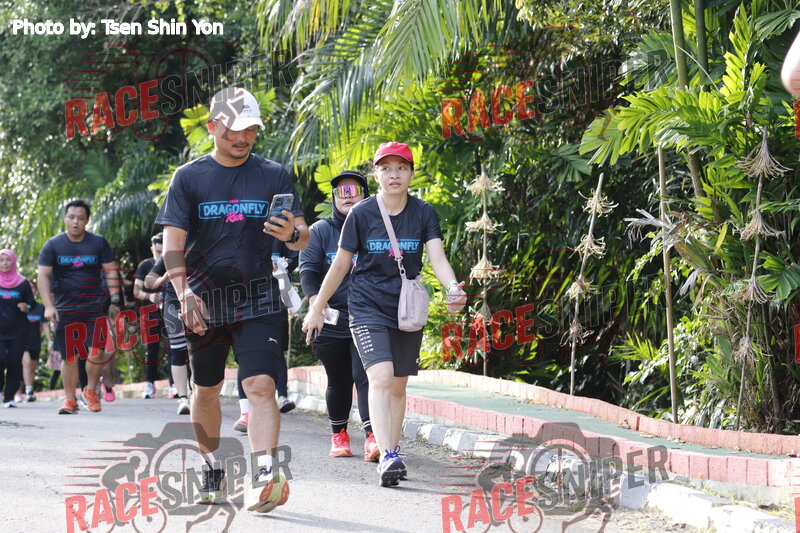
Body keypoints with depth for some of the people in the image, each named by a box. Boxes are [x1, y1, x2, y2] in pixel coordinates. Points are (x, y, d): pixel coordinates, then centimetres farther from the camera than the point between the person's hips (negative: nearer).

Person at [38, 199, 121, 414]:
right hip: (65, 310, 0)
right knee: (69, 357, 1)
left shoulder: (99, 243, 3)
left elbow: (110, 272, 7)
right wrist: (48, 306, -14)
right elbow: (43, 275, -3)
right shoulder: (53, 245, 1)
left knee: (96, 352, -12)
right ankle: (70, 400, 13)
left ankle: (91, 391, 10)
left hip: (95, 306, 0)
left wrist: (114, 301, 0)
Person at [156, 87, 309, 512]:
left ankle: (265, 476, -24)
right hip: (204, 299, 1)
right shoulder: (189, 178, 3)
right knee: (205, 390, 11)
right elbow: (173, 244, -2)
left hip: (258, 297, -1)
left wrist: (292, 233, -21)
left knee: (260, 385, -16)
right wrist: (184, 292, -18)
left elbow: (302, 239, 4)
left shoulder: (273, 175, 4)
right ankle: (212, 470, 29)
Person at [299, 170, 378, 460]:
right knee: (338, 382, 10)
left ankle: (372, 437, -24)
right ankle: (339, 436, 26)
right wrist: (316, 303, -17)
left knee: (365, 376, -15)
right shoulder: (320, 231, 6)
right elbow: (308, 270, -1)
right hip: (332, 321, 1)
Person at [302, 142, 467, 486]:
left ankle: (391, 455, 23)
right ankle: (388, 456, -29)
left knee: (398, 385, 10)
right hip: (367, 307, -3)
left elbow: (437, 257, -12)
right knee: (380, 376, -21)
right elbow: (340, 264, 2)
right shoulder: (361, 214, -6)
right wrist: (317, 308, 7)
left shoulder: (423, 213, -1)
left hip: (408, 310, 3)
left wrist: (452, 287, -32)